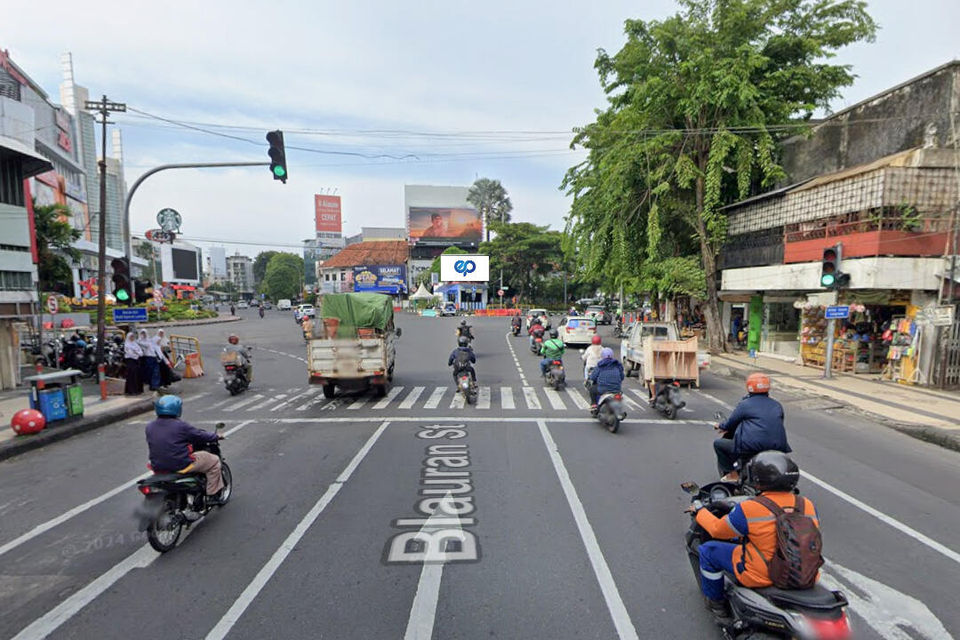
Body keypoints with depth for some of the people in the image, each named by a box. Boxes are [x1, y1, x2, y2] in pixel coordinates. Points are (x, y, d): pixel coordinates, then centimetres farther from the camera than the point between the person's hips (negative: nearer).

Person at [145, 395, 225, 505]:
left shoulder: (150, 427, 2)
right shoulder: (181, 425, -17)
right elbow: (199, 436, -8)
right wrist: (216, 436, 10)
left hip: (158, 467, 8)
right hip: (181, 465, -7)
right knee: (214, 461, 7)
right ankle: (214, 495, 10)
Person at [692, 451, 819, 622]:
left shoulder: (749, 509, -21)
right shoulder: (808, 505, -6)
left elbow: (718, 530, -6)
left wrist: (700, 511, 14)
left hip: (761, 576, -6)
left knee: (708, 550, 11)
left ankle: (717, 604, 26)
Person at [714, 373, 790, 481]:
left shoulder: (745, 404, -3)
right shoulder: (777, 405, 13)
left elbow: (732, 421, 7)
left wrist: (721, 426, 29)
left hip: (752, 447, -6)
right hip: (778, 448, 7)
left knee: (718, 443, 9)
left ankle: (732, 473, 7)